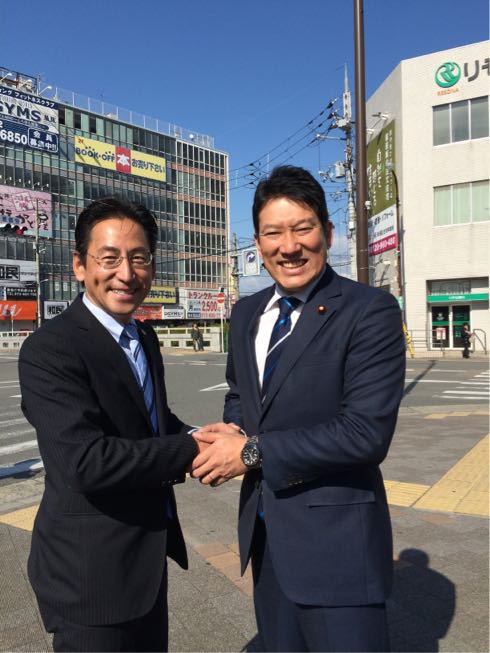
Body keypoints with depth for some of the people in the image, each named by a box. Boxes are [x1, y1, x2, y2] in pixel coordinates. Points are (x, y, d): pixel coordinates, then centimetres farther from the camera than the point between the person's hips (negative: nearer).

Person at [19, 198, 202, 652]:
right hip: (92, 570, -8)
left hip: (149, 552, 8)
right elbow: (87, 462, -31)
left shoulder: (145, 338, 5)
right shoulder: (48, 349, -22)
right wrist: (190, 449, -20)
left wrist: (201, 438, -5)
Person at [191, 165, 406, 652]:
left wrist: (252, 452, -19)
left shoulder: (370, 311, -17)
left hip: (334, 537, -6)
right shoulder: (246, 313, 4)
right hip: (263, 530, 7)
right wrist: (232, 434, -7)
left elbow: (366, 433, -23)